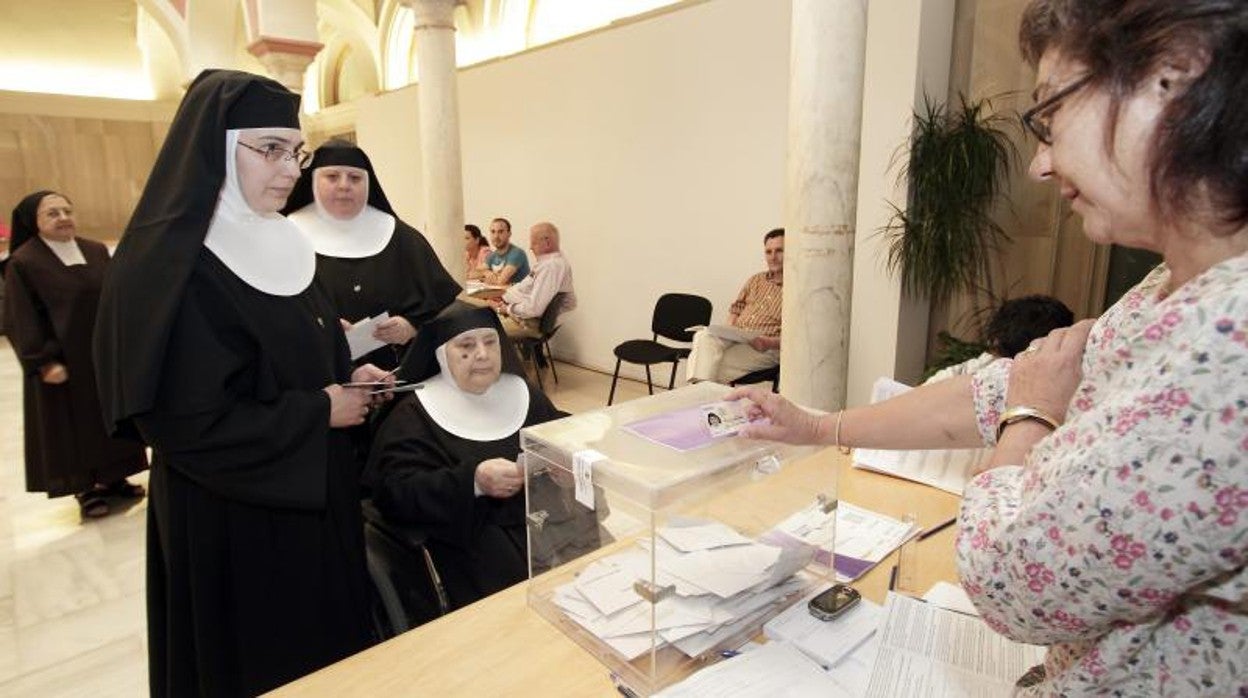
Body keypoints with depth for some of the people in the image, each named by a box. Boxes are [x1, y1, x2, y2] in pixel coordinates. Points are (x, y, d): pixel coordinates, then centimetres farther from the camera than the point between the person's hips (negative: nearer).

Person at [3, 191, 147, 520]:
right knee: (74, 425, 5)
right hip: (62, 360, -5)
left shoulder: (97, 251, 5)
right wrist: (43, 361, -17)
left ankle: (113, 478, 27)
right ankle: (86, 490, 17)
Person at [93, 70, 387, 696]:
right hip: (232, 516, -8)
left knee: (326, 646, 23)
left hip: (310, 494, 8)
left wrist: (346, 378, -2)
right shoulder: (172, 265, -22)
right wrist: (320, 412, -18)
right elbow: (187, 425, -26)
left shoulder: (276, 243, 5)